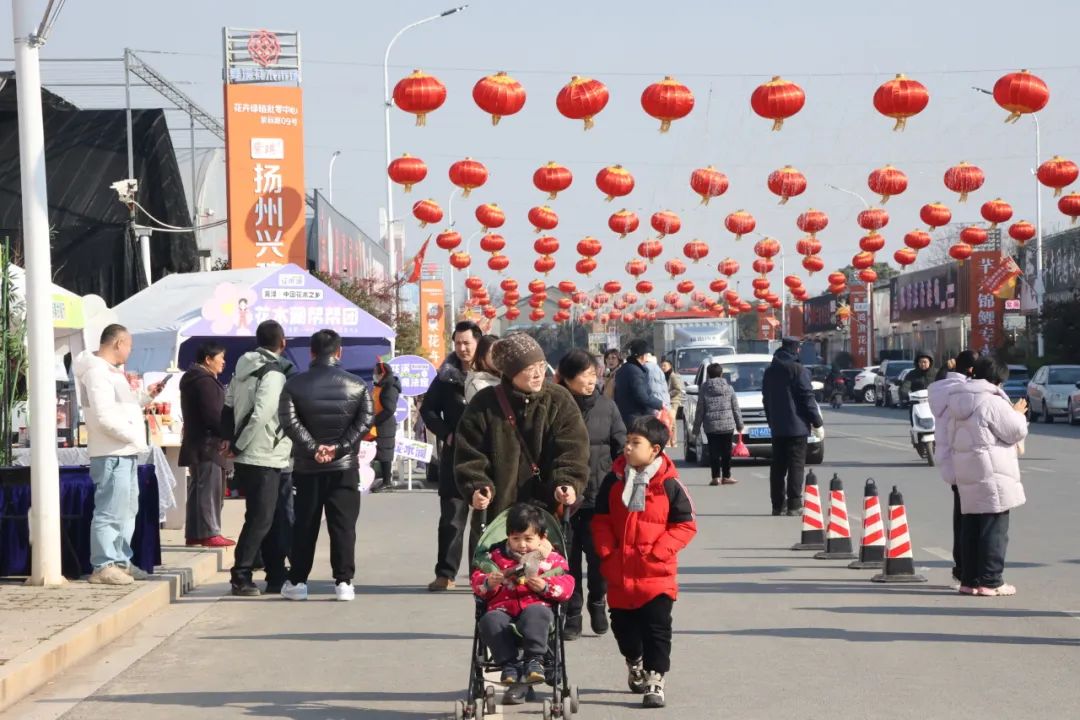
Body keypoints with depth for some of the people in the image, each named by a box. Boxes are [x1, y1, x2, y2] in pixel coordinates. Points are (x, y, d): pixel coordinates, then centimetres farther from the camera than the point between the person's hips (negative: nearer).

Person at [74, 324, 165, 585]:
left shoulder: (109, 370, 19)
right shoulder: (97, 372, -15)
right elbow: (105, 416, -24)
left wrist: (146, 395, 18)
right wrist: (133, 436, -16)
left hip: (125, 453, 11)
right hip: (111, 454, -11)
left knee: (126, 510, 17)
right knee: (110, 512, -10)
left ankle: (120, 561, 25)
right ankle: (103, 566, -8)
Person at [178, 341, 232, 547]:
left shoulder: (193, 379, 19)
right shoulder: (205, 381, -15)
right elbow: (213, 415, -22)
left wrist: (225, 434, 14)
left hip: (197, 443, 11)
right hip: (207, 444, -11)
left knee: (198, 490, 11)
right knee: (209, 489, -11)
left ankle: (194, 533, 13)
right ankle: (209, 533, -13)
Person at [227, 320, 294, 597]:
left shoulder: (244, 370, 11)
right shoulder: (273, 374, -15)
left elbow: (228, 404, 13)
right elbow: (261, 415, -23)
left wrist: (235, 442, 12)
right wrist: (239, 445, -13)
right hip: (263, 460, -9)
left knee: (274, 520, 14)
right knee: (259, 520, -5)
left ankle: (276, 577, 19)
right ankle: (241, 578, -4)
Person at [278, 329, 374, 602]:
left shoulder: (295, 384, -1)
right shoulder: (357, 385, 1)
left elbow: (289, 420, -12)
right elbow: (365, 420, -8)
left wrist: (313, 447, -13)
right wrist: (340, 447, -12)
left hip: (307, 467, 0)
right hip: (345, 466, 0)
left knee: (304, 526, 8)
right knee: (343, 525, 2)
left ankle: (297, 581, 10)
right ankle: (343, 582, -3)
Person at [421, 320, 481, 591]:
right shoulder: (447, 376, 6)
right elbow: (428, 409, 11)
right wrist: (445, 433, -3)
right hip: (455, 454, 2)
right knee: (452, 516, 4)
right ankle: (445, 573, 6)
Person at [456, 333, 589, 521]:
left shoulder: (560, 401, 2)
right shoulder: (485, 405, 0)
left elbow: (572, 450, -5)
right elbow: (470, 454, 0)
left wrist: (568, 484, -22)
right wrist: (477, 487, -17)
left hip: (548, 507, 0)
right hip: (499, 509, 0)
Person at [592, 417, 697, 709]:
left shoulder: (668, 484, -8)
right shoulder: (614, 480, 2)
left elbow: (685, 525, -5)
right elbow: (601, 520, 9)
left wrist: (658, 551, -14)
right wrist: (607, 551, -4)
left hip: (656, 574, -4)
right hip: (620, 572, 4)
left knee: (657, 628, -4)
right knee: (622, 624, 14)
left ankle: (655, 680, 2)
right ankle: (635, 663, 41)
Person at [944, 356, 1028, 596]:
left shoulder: (957, 401, 13)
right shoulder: (992, 402, -14)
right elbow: (1016, 431, -13)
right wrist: (1017, 414, 8)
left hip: (965, 471, 8)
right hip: (991, 471, -8)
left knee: (970, 527, 12)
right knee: (994, 527, -3)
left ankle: (969, 579, 15)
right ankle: (990, 581, -3)